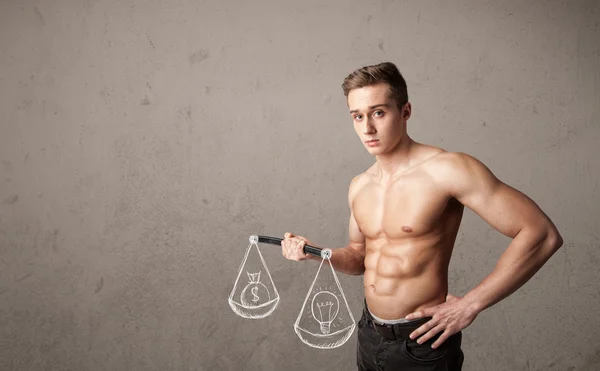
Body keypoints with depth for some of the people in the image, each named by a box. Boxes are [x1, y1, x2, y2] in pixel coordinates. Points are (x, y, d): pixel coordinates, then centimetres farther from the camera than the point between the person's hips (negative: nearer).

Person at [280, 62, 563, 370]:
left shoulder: (447, 169, -19)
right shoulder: (359, 186, 3)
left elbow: (542, 234, -20)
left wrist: (469, 305, -19)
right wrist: (314, 252, -3)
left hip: (421, 342, -6)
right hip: (369, 334, 7)